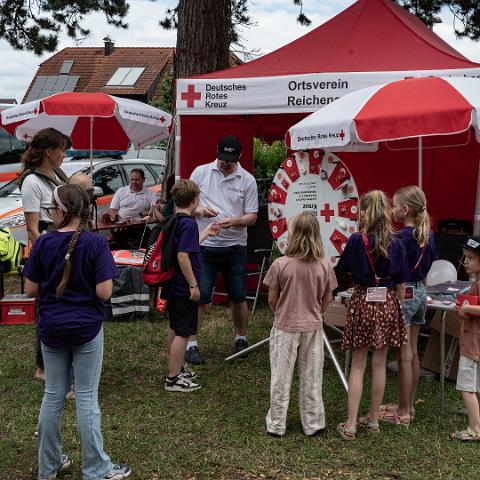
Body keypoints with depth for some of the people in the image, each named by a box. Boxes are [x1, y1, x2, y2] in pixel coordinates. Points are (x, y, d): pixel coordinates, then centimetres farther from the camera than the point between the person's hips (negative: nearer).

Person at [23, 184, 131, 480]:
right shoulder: (96, 244, -14)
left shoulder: (43, 243, -6)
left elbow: (31, 290, -2)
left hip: (51, 328, 3)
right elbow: (104, 292, -17)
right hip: (86, 327, -2)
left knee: (53, 396, 14)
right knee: (87, 398, 5)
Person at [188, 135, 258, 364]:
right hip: (204, 245, -1)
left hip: (235, 247, 1)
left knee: (239, 297, 10)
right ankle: (191, 344, 8)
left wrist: (234, 221, -19)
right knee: (199, 297, -2)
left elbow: (252, 216, 1)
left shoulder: (247, 180, 1)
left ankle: (241, 338, 29)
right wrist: (199, 210, -17)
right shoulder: (201, 172, 1)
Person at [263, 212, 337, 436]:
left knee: (281, 378, 10)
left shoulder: (280, 265, -16)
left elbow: (272, 300, -7)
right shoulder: (325, 266, -9)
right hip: (313, 327, 2)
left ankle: (276, 425, 20)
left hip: (285, 328, -2)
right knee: (311, 378, 14)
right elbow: (327, 300, 2)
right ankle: (313, 424, 25)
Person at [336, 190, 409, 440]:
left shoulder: (357, 241, -11)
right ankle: (373, 418, 25)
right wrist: (396, 308, 12)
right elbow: (401, 284, 0)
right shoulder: (396, 244, -5)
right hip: (388, 304, 2)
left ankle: (350, 424, 4)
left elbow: (346, 269, 7)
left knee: (358, 365, 5)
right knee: (379, 364, 13)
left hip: (362, 302, -2)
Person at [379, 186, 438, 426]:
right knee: (412, 352, 15)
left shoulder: (402, 238, -18)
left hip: (404, 294, -8)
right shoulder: (428, 235, 7)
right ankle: (408, 405, 24)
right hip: (420, 294, 8)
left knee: (404, 355, -1)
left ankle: (403, 413, 6)